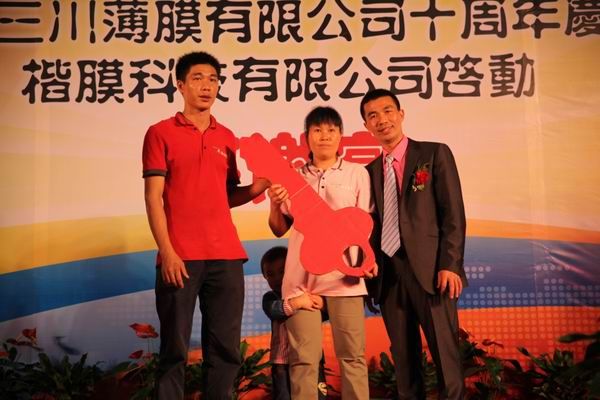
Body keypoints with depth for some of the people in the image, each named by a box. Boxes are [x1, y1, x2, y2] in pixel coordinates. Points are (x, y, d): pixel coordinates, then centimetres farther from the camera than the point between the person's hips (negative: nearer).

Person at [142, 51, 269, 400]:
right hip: (180, 257, -4)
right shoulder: (161, 133, 3)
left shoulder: (227, 137, 15)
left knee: (226, 348, 6)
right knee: (175, 348, 3)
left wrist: (257, 187, -2)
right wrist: (167, 252, -12)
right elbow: (153, 198, -3)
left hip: (226, 256, 4)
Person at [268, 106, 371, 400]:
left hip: (343, 274, -1)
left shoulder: (357, 173, 7)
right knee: (303, 358, 3)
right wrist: (275, 204, -6)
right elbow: (279, 230, 13)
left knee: (352, 355, 3)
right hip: (302, 277, 1)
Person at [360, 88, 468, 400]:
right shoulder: (371, 171, 15)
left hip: (429, 269, -4)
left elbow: (453, 214, -3)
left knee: (445, 353, -1)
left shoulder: (435, 154, 3)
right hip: (388, 274, 4)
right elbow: (372, 224, 13)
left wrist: (450, 265, -12)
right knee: (403, 357, 10)